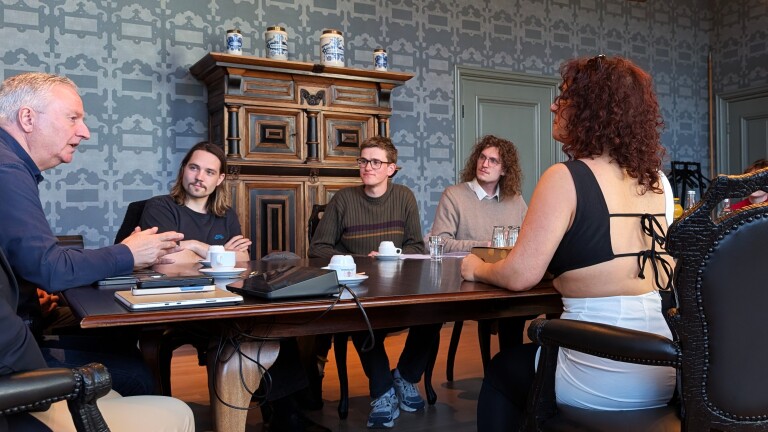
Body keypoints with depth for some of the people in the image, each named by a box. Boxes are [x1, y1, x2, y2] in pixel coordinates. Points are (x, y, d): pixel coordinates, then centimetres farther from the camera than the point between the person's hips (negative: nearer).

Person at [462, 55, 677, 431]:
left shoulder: (566, 178, -15)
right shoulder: (657, 181, 4)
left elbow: (519, 276, -15)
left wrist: (477, 269, 3)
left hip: (602, 383, -6)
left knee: (501, 371, 23)